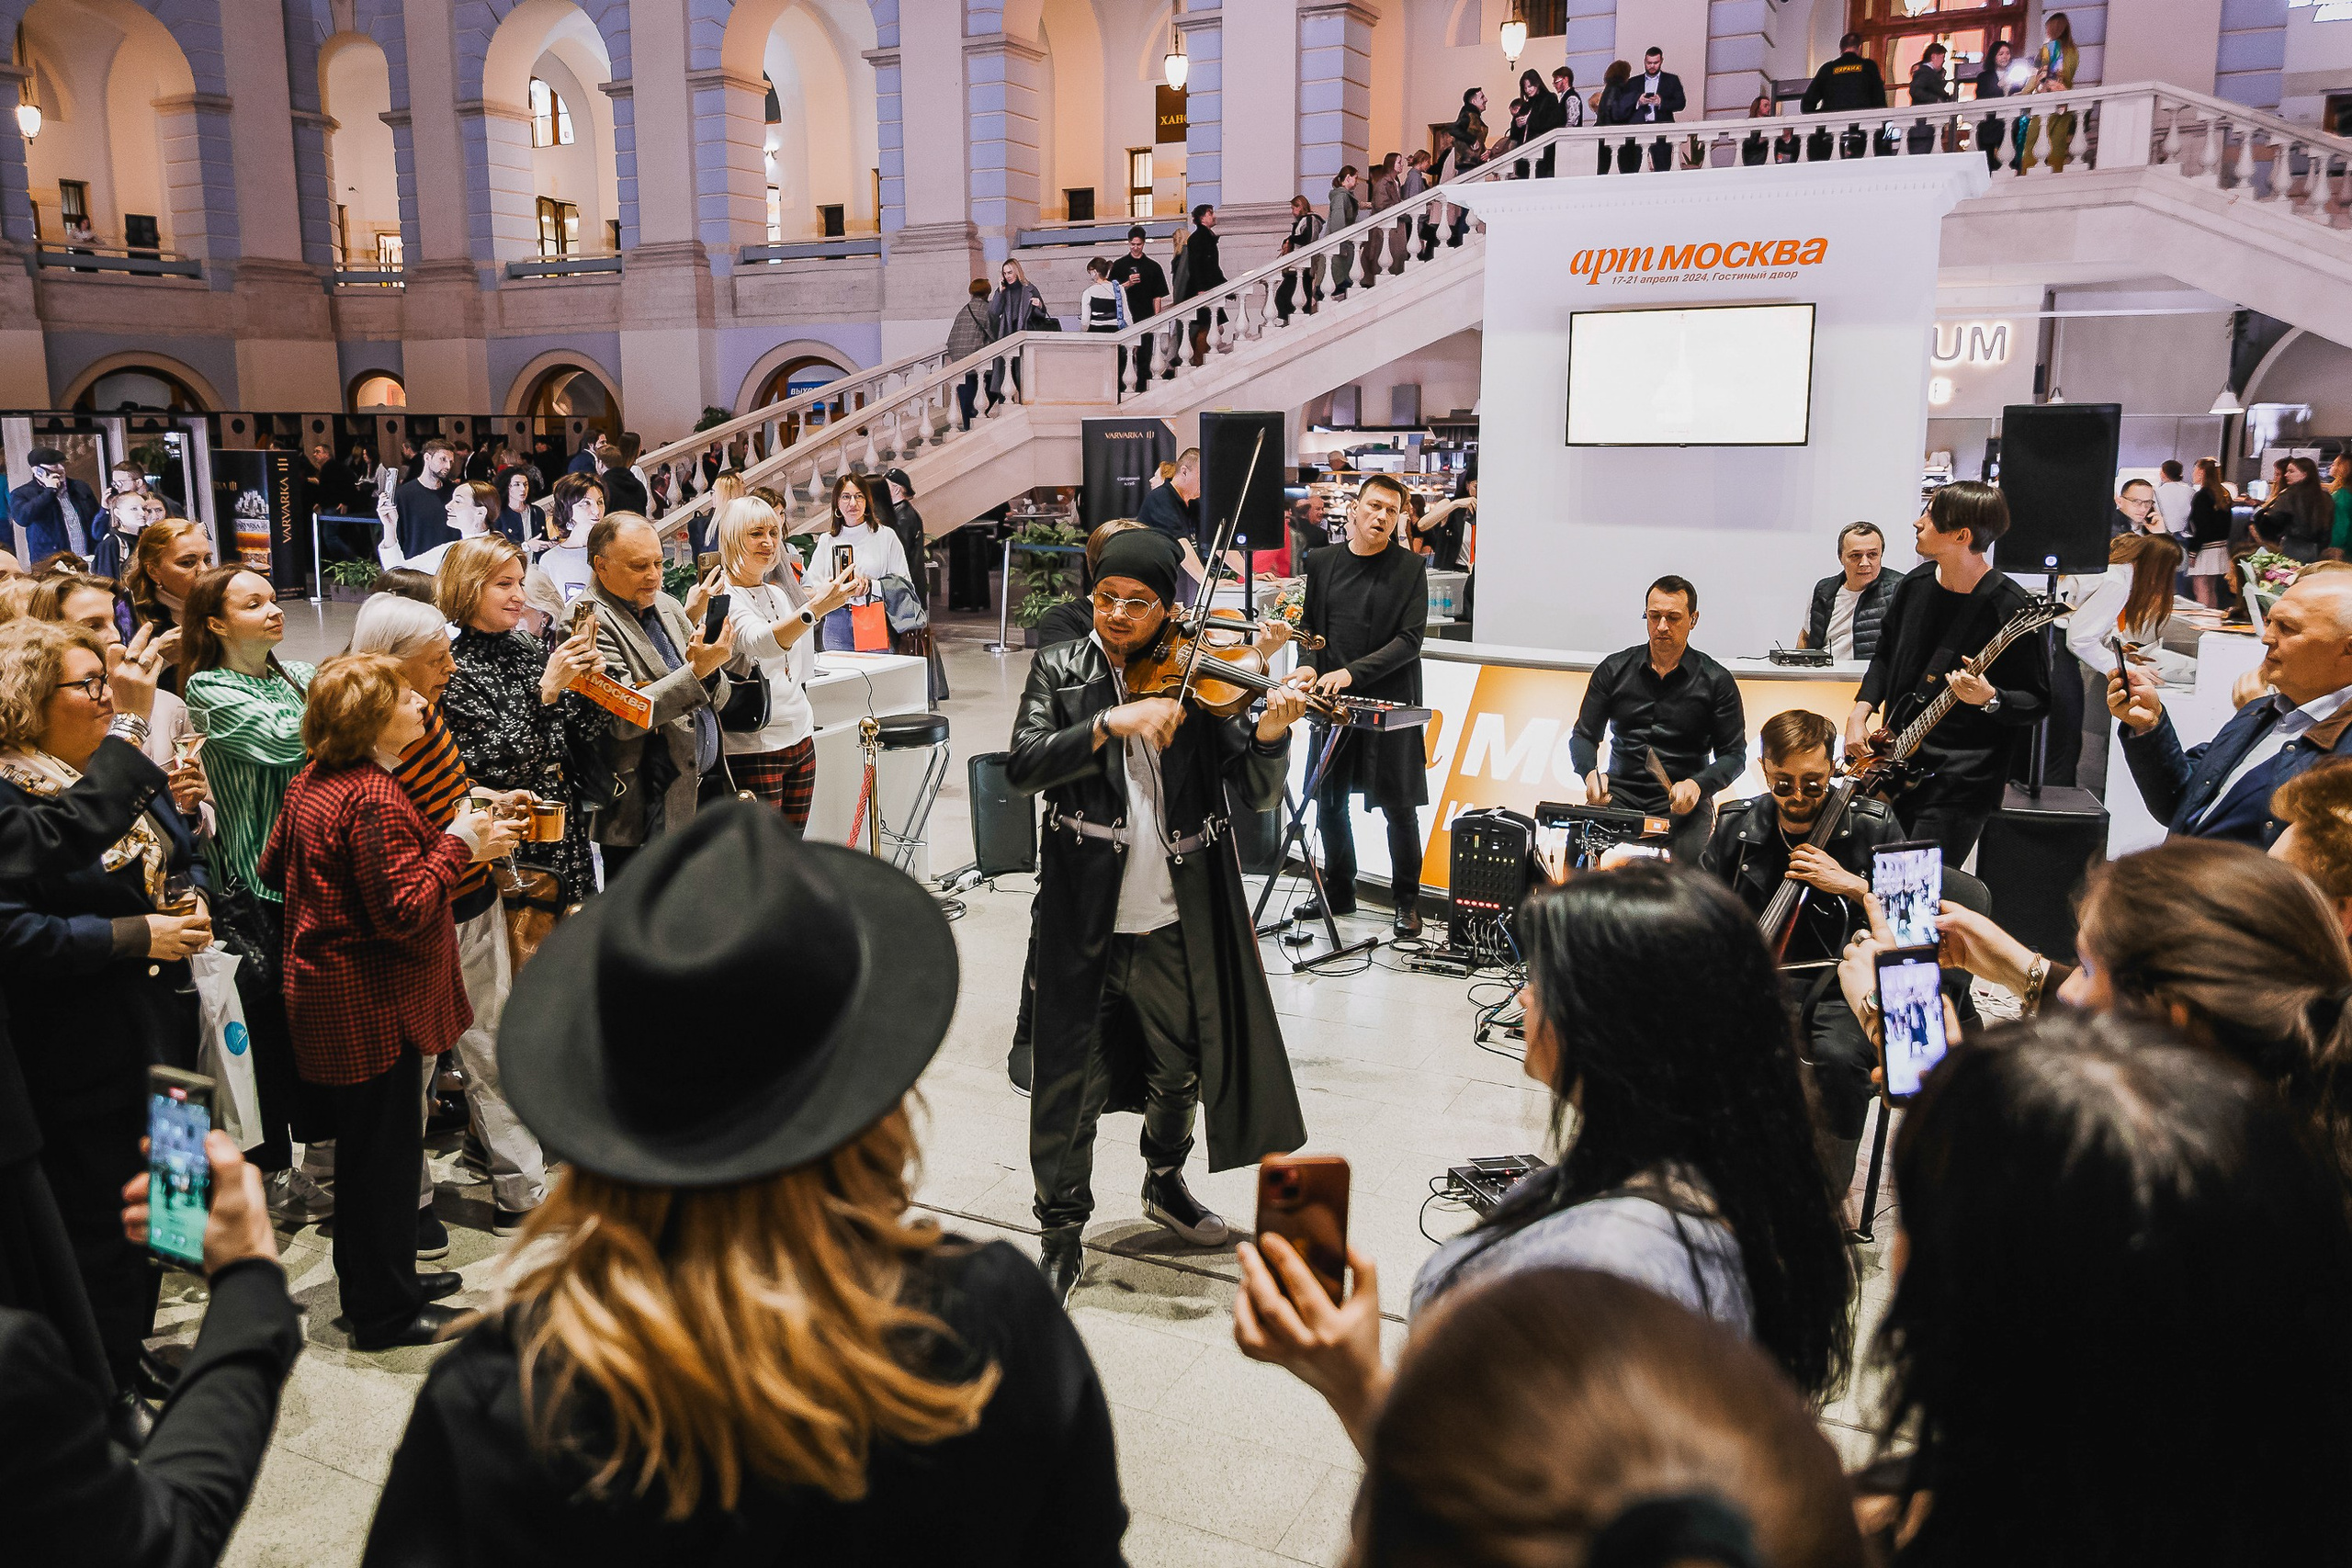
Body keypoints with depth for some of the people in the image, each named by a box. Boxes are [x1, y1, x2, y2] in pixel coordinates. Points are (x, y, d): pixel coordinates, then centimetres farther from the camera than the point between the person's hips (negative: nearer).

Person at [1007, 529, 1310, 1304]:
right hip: (1083, 919, -2)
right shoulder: (1060, 671, -1)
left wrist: (1270, 731, -27)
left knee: (1179, 1071, 20)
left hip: (1176, 921, 2)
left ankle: (1165, 1182, 47)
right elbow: (1023, 766, -15)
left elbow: (1252, 794, -7)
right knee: (1069, 1085, 4)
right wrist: (1112, 722, -27)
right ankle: (1063, 1233, 23)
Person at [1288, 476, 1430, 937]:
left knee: (1399, 807, 1)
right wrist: (1310, 668, -7)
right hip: (1332, 704, 4)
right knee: (1330, 804, 11)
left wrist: (1352, 672, -19)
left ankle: (1407, 900, 15)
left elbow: (1409, 640, -9)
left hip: (1389, 705, -3)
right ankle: (1338, 893, 27)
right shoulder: (1321, 561, 8)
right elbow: (1308, 625, 13)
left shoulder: (1410, 567, -3)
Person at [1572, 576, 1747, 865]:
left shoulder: (1716, 681, 3)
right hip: (1620, 791, 2)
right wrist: (1591, 772, -11)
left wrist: (1698, 784, -17)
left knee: (1688, 858, -31)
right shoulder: (1614, 669, 9)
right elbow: (1584, 735, 11)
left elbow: (1734, 754, 3)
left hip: (1683, 798, -1)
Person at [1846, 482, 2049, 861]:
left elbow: (2037, 701, -10)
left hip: (1960, 779, -7)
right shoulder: (1915, 585, 6)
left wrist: (1989, 700, -29)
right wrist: (1860, 714, 7)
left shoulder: (2007, 609, -15)